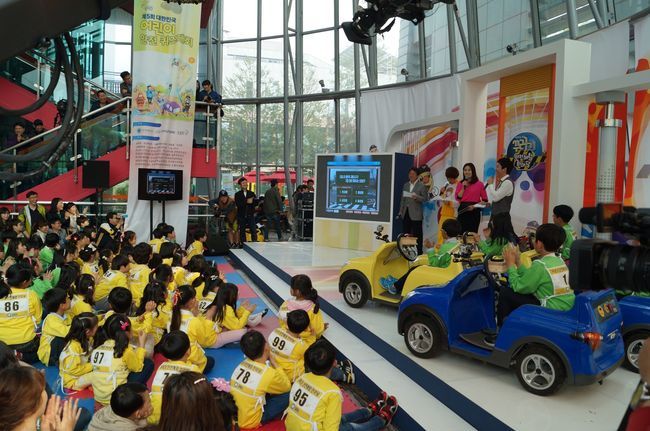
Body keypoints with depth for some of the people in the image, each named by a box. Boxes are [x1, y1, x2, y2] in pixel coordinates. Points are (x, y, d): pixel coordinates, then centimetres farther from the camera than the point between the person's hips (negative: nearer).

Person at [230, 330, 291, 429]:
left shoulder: (241, 365, -5)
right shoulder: (269, 374, -24)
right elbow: (287, 386, -3)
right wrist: (273, 362, -3)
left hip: (232, 414, 6)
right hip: (248, 422, -6)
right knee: (287, 394, -1)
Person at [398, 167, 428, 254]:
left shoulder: (421, 186, 0)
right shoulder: (405, 185, 16)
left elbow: (425, 199, -3)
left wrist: (417, 197, -21)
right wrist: (401, 211, 12)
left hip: (415, 215, -5)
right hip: (406, 213, 5)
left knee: (417, 235, -3)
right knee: (405, 234, 5)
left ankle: (418, 253, 2)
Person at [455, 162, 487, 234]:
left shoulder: (479, 184, 3)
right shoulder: (460, 184, 11)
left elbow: (485, 200, 1)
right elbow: (458, 198, 1)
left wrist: (474, 206, -12)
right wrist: (463, 187, -4)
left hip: (474, 212, -2)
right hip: (462, 211, 2)